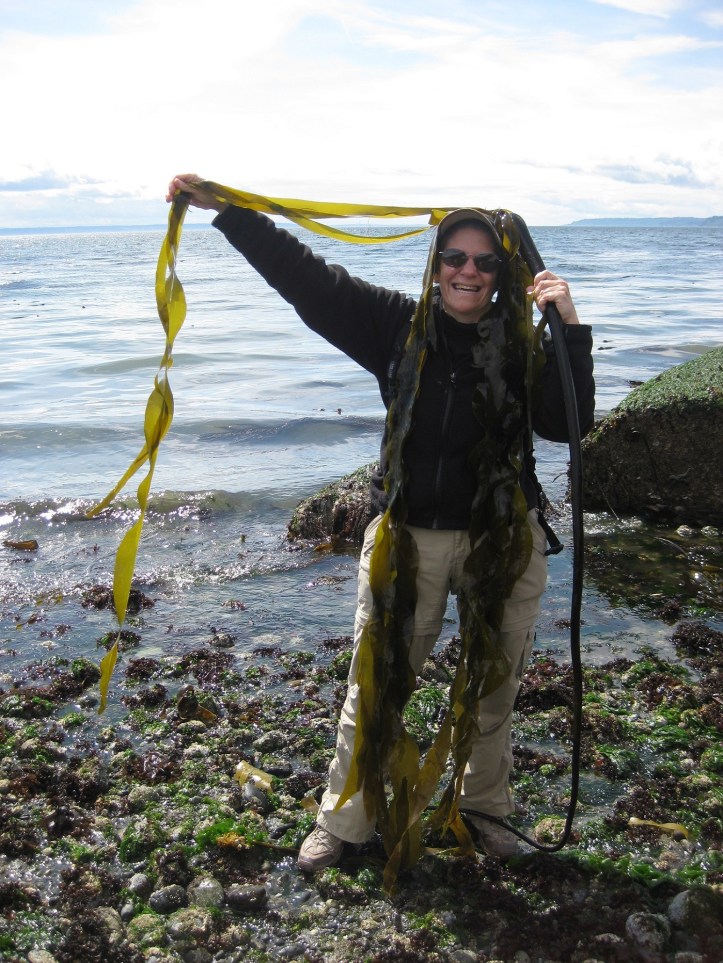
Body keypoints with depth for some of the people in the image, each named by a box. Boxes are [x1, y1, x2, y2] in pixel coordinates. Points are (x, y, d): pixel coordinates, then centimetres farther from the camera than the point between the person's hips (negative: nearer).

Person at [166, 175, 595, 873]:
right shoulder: (399, 325, -1)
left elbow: (567, 424, -13)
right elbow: (309, 278, -5)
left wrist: (569, 330, -21)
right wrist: (224, 208, -9)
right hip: (408, 535, 0)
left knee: (494, 687, 17)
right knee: (374, 687, 8)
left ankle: (485, 808, 41)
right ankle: (342, 821, 28)